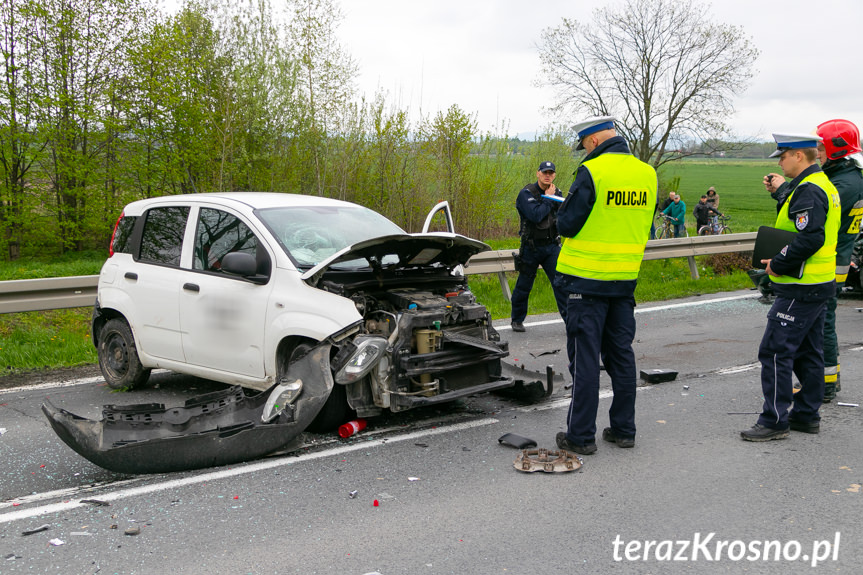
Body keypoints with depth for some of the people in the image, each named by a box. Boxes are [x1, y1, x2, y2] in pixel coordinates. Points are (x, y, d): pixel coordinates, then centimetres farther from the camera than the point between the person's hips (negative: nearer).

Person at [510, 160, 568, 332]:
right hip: (531, 247, -3)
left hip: (552, 246, 4)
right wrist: (548, 199, -13)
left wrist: (553, 198, -14)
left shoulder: (556, 193, 8)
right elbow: (536, 215, -24)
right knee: (524, 286, 7)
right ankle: (517, 320, 25)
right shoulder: (526, 193, -9)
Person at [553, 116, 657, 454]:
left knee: (585, 357, 0)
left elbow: (567, 225, -13)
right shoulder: (647, 174, 7)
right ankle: (624, 430, 21)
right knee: (621, 354, 14)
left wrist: (561, 214, 8)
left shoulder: (592, 172, -15)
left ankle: (581, 436, 6)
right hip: (626, 278, 6)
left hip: (587, 278, -6)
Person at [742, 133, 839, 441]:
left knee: (775, 352, -7)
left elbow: (809, 238, -27)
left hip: (801, 289, -11)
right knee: (807, 352, 16)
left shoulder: (808, 191, -18)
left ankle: (774, 421, -3)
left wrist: (778, 264, -18)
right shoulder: (821, 184, 16)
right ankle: (807, 415, 25)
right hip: (817, 286, 11)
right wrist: (783, 189, 11)